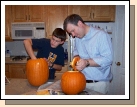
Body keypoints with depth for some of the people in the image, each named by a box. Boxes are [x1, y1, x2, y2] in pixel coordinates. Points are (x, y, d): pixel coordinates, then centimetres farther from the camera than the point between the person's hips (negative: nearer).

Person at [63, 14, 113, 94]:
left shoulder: (101, 35, -15)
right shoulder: (78, 38, 6)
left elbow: (108, 59, -20)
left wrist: (87, 62, -28)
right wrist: (76, 58, -1)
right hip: (82, 81, 6)